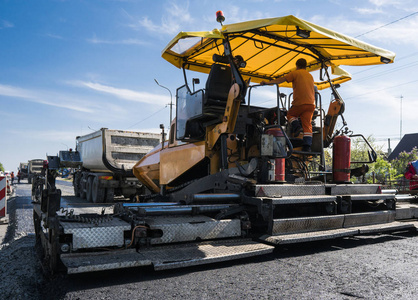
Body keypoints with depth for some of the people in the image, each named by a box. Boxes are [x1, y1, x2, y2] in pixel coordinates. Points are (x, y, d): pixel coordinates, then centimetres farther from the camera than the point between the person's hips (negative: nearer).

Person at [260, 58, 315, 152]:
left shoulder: (295, 73, 6)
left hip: (299, 103, -5)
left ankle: (296, 126, -6)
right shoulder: (310, 76, 25)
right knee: (307, 125, 1)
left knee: (290, 114, 22)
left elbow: (282, 79, -4)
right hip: (311, 103, 5)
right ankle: (307, 146, -9)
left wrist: (269, 82, -6)